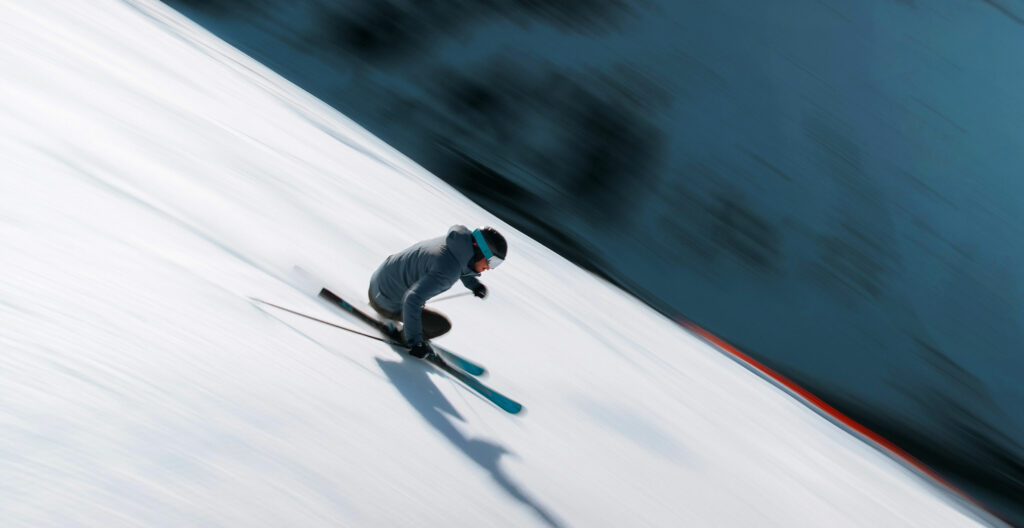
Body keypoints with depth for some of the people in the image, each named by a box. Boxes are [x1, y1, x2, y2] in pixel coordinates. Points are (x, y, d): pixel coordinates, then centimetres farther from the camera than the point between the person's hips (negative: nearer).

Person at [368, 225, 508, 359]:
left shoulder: (457, 243, -5)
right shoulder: (447, 271, -32)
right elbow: (412, 300, -36)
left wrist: (474, 283, 7)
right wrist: (415, 343, -29)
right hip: (387, 304, -9)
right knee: (443, 325, -6)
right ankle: (404, 337, 17)